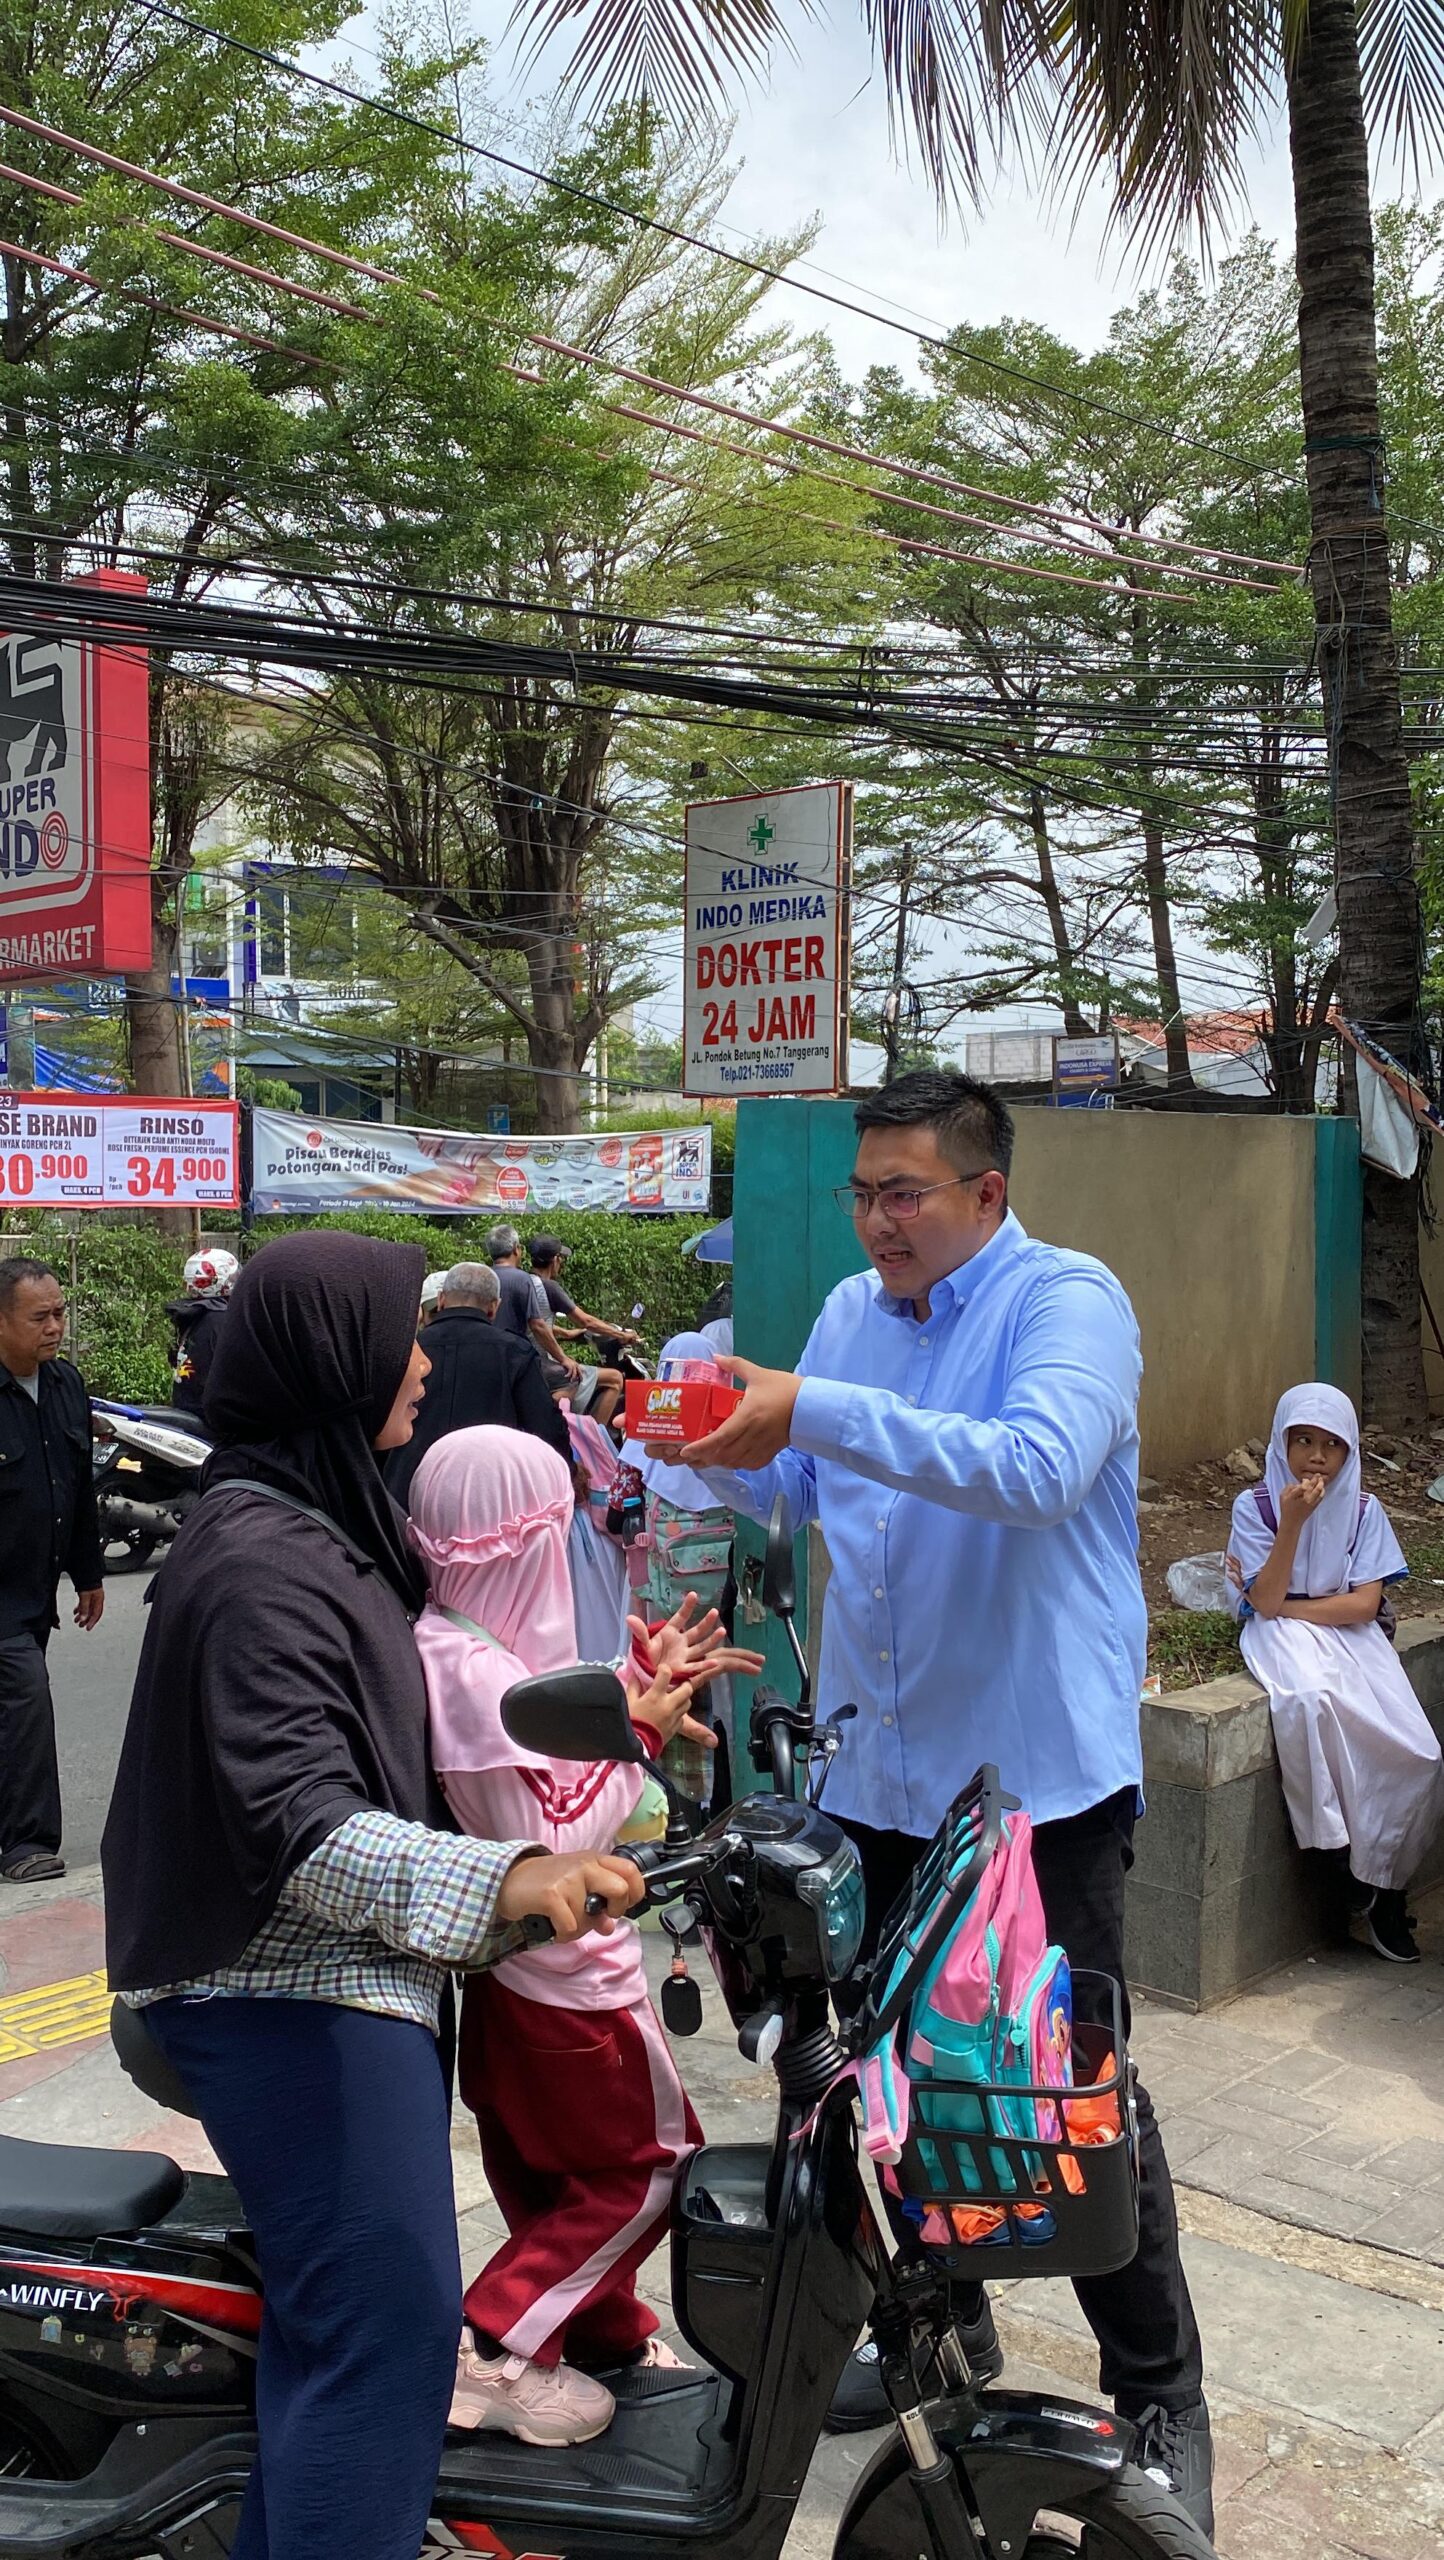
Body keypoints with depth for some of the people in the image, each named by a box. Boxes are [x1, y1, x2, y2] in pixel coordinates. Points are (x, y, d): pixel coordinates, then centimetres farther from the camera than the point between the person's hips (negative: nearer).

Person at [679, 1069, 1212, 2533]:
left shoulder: (1067, 1302, -14)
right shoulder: (851, 1311, 8)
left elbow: (1039, 1469, -32)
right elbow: (788, 1496, 13)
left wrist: (816, 1412, -35)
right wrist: (715, 1440, -9)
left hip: (1038, 1773, -6)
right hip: (879, 1769, 7)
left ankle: (1159, 2397, 22)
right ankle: (945, 2320, 42)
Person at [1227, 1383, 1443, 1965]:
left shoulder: (1364, 1510, 3)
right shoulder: (1255, 1506, -4)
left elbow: (1364, 1603, -5)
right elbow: (1265, 1604, -13)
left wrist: (1288, 1606, -11)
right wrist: (1292, 1521, -21)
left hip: (1350, 1635, 3)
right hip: (1281, 1636, -3)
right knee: (1312, 1698, -39)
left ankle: (1379, 1886, -2)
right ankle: (1336, 1845, -19)